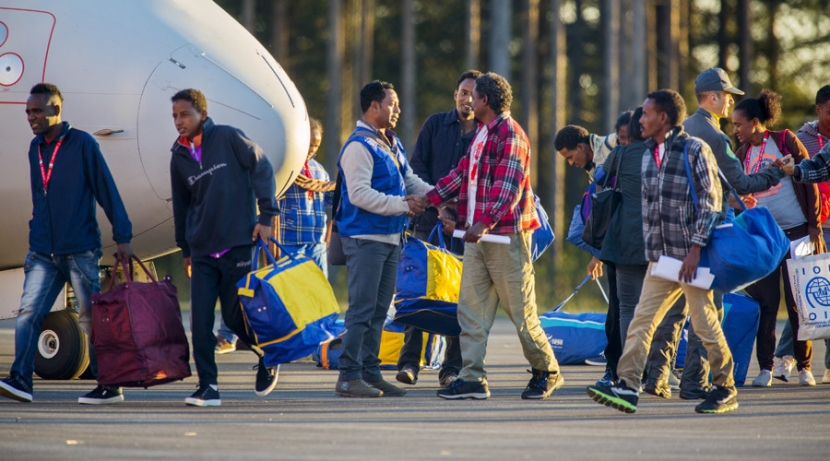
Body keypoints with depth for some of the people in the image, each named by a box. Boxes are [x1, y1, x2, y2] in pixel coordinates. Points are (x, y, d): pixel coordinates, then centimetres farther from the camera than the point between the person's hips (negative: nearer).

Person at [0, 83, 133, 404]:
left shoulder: (82, 144, -4)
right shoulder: (35, 148, 13)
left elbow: (107, 191, -5)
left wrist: (122, 237, -8)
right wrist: (35, 237, 16)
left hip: (80, 250, -5)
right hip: (43, 252, 5)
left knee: (91, 317, -1)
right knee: (28, 312, -8)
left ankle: (109, 386, 5)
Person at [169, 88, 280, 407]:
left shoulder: (228, 138, -5)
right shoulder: (179, 156, 9)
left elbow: (262, 169, -5)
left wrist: (265, 216, -10)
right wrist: (184, 248, 21)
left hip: (238, 246, -4)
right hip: (202, 251, 4)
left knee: (235, 316, 0)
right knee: (199, 321, -7)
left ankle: (267, 357, 29)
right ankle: (208, 386, -2)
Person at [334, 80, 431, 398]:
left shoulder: (392, 144, 16)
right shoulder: (359, 146, -14)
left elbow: (409, 180, 21)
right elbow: (359, 194, -21)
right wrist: (401, 205, -20)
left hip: (390, 238, 9)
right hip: (365, 238, -9)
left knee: (379, 310, 12)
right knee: (362, 309, -10)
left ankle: (370, 372, 18)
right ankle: (348, 377, -8)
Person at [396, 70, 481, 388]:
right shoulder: (435, 124, 7)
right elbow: (417, 167, 4)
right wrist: (439, 207, -7)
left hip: (464, 224, 0)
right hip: (429, 219, 1)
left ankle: (452, 367, 4)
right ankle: (409, 360, 2)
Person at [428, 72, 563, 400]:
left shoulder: (510, 135, -13)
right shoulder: (481, 133, 17)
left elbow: (507, 188, -23)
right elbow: (462, 173, 24)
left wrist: (485, 222, -33)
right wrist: (428, 199, 20)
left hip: (506, 234, -9)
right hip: (477, 236, 9)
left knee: (521, 311, -1)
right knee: (470, 308, 3)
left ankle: (547, 372, 13)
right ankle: (472, 379, 3)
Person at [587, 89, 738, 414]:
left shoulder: (694, 150, -7)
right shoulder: (649, 155, 15)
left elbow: (711, 204, -11)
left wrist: (695, 250, -16)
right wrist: (651, 250, 15)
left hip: (692, 256, -7)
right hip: (661, 259, 7)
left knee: (704, 323, -1)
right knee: (641, 320, -5)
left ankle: (726, 389, 11)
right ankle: (627, 387, -10)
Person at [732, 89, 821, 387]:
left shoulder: (786, 141, -4)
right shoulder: (743, 153, 8)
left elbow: (809, 182, -4)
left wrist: (814, 226, -8)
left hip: (795, 231, -3)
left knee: (798, 302, 1)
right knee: (765, 303, -1)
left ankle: (804, 366, 8)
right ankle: (765, 368, 3)